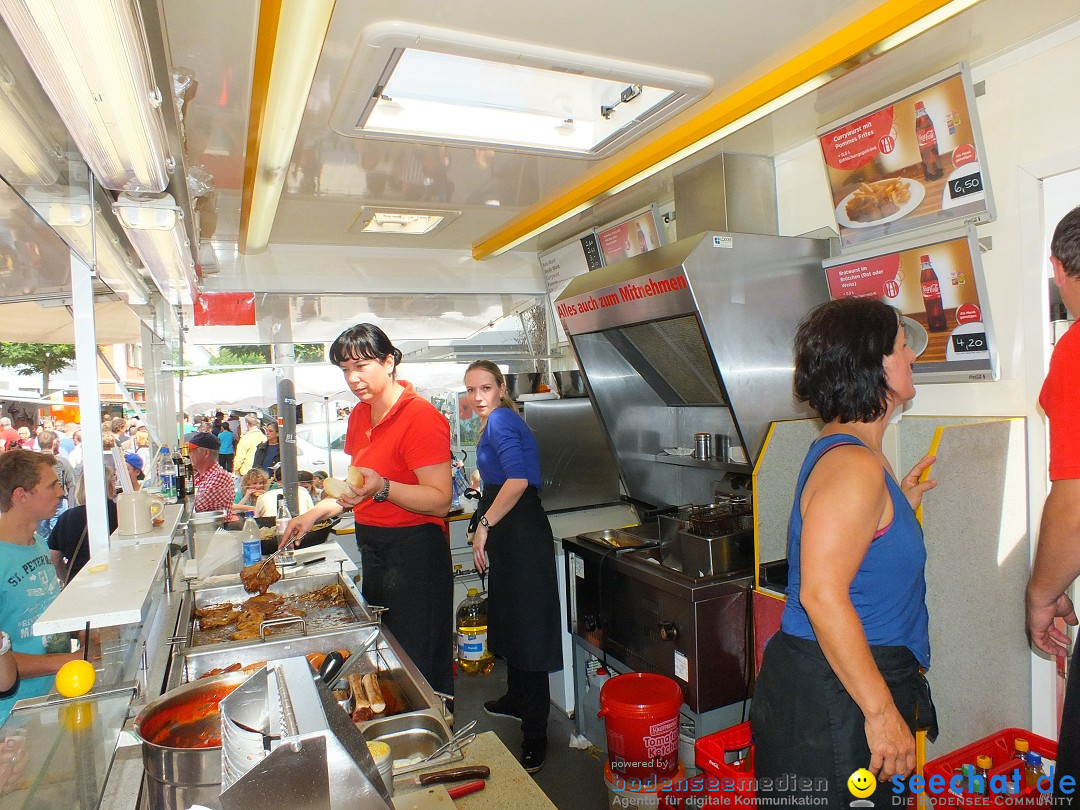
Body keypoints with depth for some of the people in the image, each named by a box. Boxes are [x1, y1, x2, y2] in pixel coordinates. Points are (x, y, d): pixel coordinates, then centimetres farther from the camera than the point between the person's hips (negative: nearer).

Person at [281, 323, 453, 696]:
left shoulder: (421, 416, -17)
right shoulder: (360, 415, 11)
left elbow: (440, 500, -23)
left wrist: (382, 488, -35)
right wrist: (315, 514, 13)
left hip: (413, 551, -9)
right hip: (371, 546, 9)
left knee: (417, 664, 1)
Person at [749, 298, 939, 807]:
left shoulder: (844, 449, 11)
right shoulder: (855, 465, -21)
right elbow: (822, 594, -27)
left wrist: (900, 505, 17)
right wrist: (881, 710, -22)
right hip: (833, 697, -10)